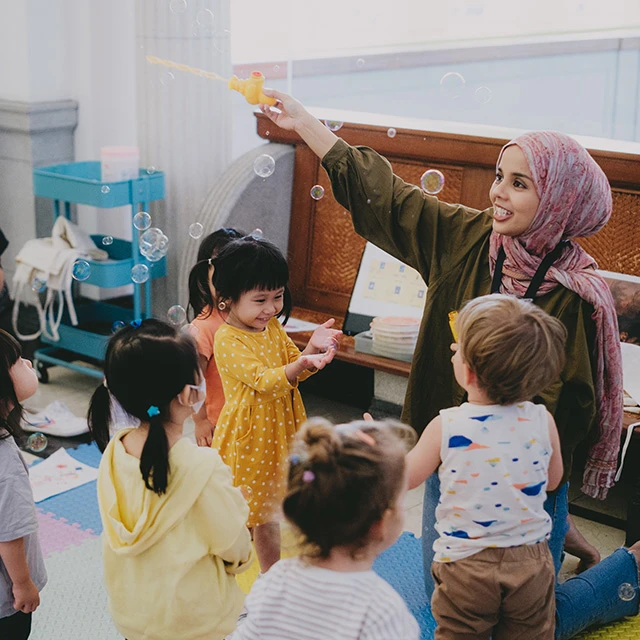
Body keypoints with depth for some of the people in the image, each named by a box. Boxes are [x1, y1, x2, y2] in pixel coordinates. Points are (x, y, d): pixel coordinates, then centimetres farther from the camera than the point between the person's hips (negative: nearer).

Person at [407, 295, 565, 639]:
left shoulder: (446, 427, -18)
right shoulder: (542, 421, -12)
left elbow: (405, 477, -4)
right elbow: (552, 481, 5)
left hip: (465, 566, -2)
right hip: (531, 562, 2)